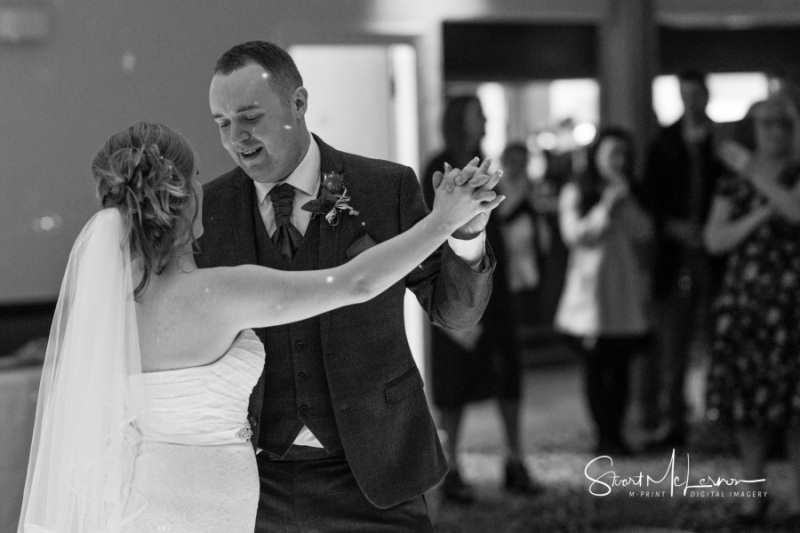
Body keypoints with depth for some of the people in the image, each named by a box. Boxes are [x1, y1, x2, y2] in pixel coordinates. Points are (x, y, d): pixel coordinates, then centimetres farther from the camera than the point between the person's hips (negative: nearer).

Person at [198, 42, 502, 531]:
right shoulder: (207, 209, 0)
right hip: (252, 475, 2)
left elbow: (455, 311, 1)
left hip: (368, 475, -1)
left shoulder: (388, 188, -4)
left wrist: (467, 232, -17)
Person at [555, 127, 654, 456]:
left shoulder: (630, 194, 16)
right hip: (591, 290, -3)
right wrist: (605, 207, -11)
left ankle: (616, 435, 3)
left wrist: (627, 203, -6)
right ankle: (604, 436, 1)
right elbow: (574, 234, -6)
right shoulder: (575, 193, 4)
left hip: (626, 292, 3)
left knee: (620, 367, 0)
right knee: (596, 366, -3)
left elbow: (644, 234, 5)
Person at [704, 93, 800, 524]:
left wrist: (755, 173, -12)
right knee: (747, 396, 0)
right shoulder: (733, 183, 11)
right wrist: (760, 216, -9)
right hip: (744, 297, 2)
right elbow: (714, 240, 3)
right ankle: (753, 492, 10)